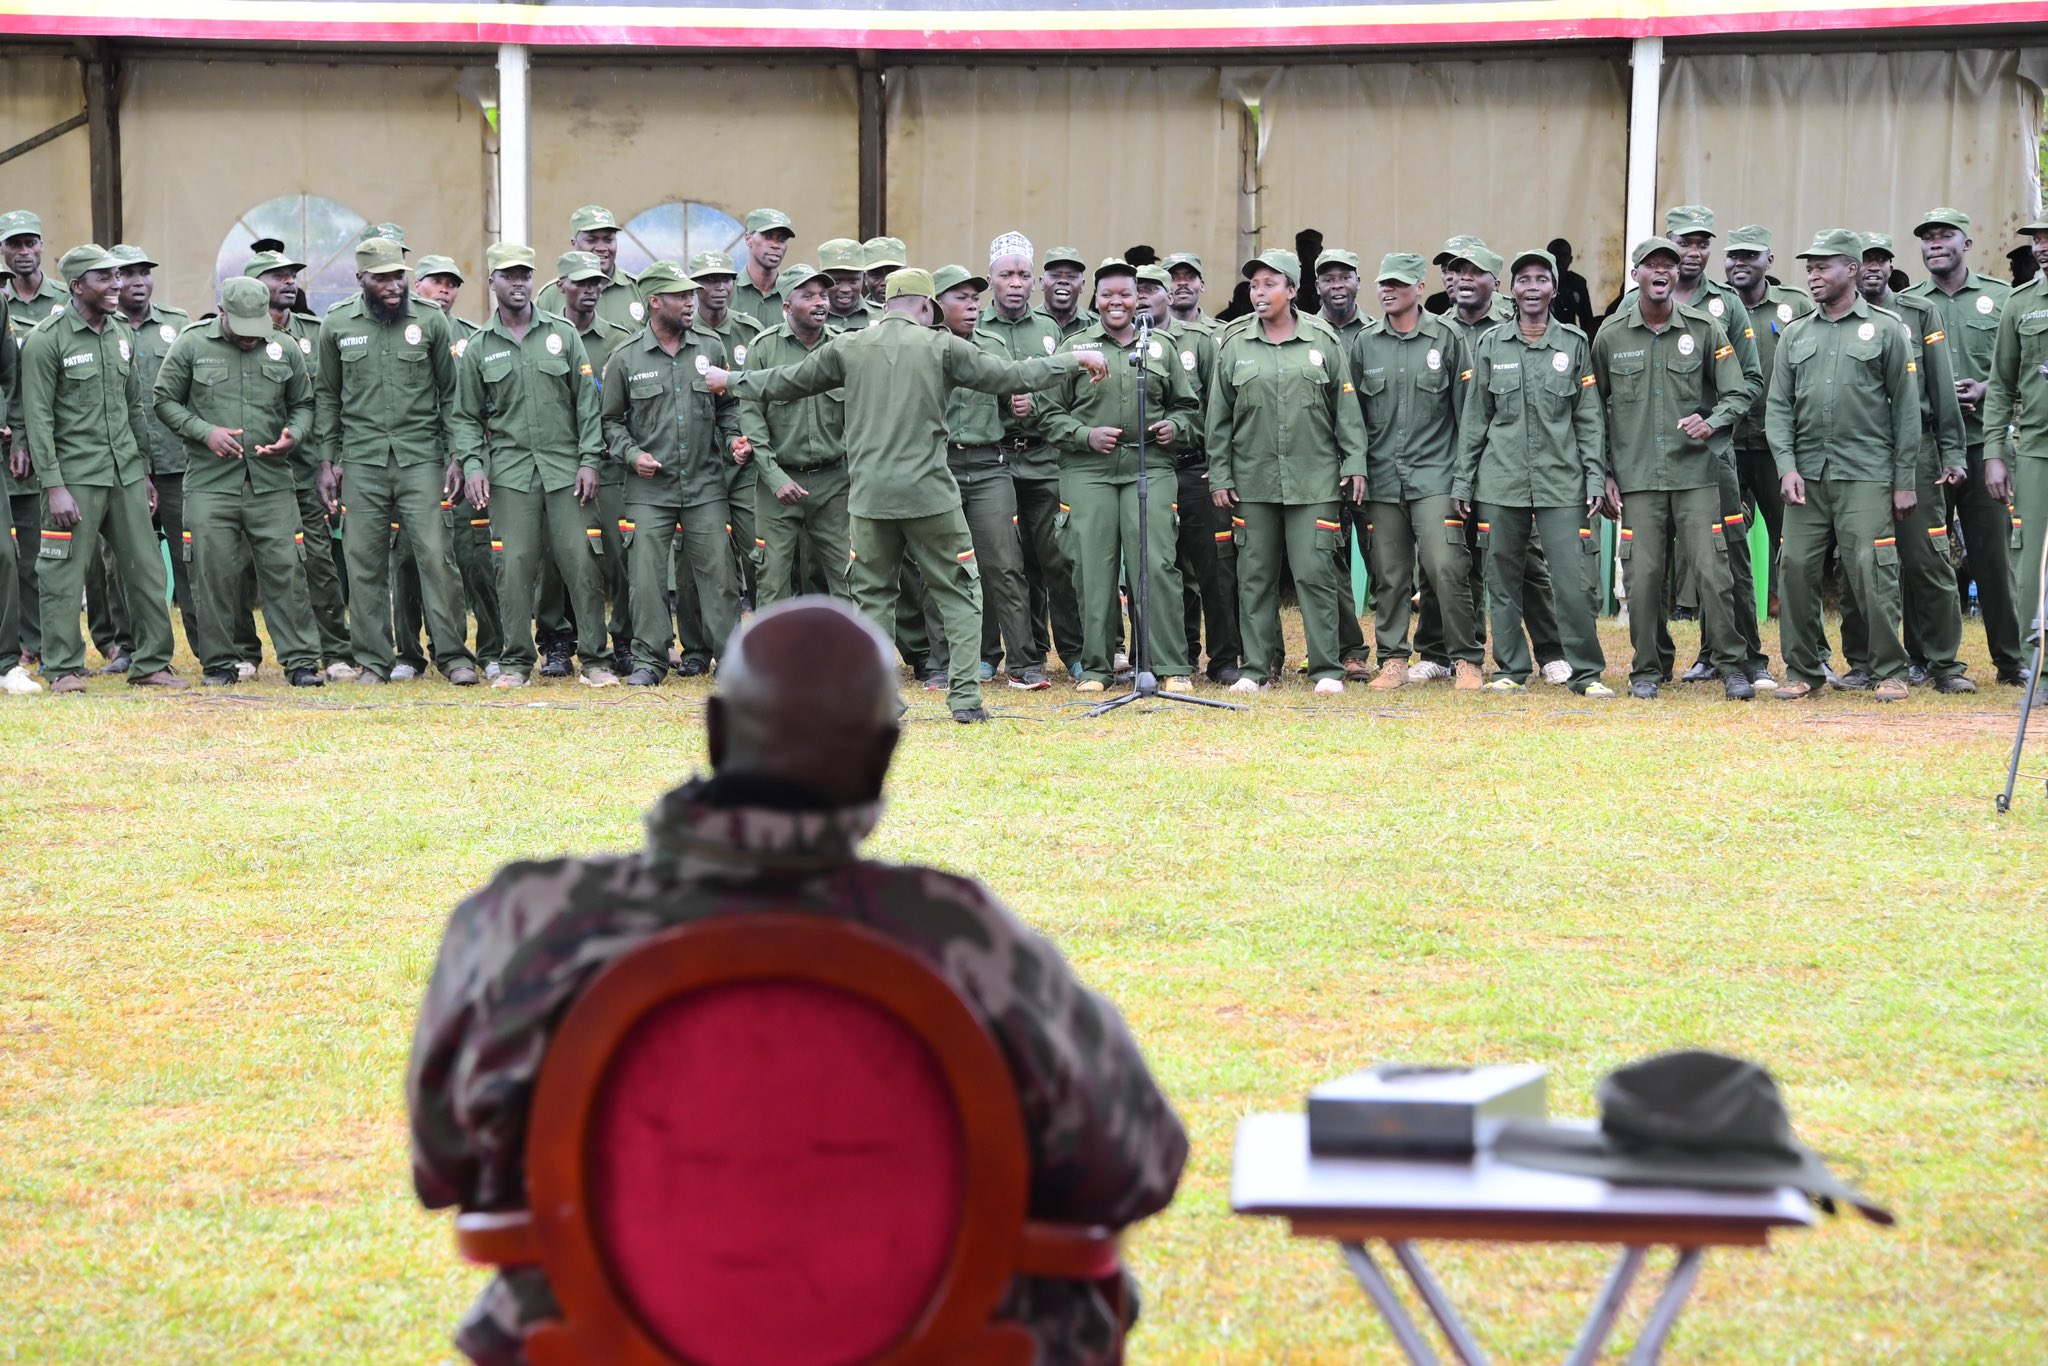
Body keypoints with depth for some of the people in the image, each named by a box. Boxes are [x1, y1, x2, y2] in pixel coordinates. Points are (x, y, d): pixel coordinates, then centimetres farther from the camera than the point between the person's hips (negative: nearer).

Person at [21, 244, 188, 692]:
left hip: (125, 474, 6)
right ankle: (64, 668, 6)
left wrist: (143, 471, 17)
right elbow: (38, 418, -10)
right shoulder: (46, 340, -8)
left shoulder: (122, 335, 12)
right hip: (75, 476, -6)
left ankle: (152, 663, 13)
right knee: (65, 574, -3)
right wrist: (53, 486, -16)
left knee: (147, 569, 5)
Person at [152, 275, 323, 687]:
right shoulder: (191, 346, 3)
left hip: (272, 480, 1)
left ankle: (301, 660, 1)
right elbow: (165, 401, 6)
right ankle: (220, 661, 11)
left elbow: (304, 403, 17)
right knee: (214, 574, 0)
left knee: (285, 571, -2)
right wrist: (205, 432, -8)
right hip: (210, 481, -1)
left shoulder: (285, 350, 9)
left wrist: (293, 435, -4)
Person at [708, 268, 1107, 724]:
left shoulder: (848, 348, 4)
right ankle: (965, 695, -2)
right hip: (930, 494, -2)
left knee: (874, 596, 13)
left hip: (869, 496, 2)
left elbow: (784, 382, 13)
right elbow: (1011, 377, -2)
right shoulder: (941, 346, -2)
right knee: (959, 594, 7)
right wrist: (1075, 360, 9)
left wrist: (729, 380, 31)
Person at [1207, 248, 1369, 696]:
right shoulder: (1233, 344, 6)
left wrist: (1354, 464, 0)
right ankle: (1259, 668, 12)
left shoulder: (1323, 341, 3)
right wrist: (1219, 475, 4)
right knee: (1255, 577, 5)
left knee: (1315, 574, -4)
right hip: (1252, 483, 2)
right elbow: (1218, 418, 8)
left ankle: (1327, 669, 3)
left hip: (1314, 482, -2)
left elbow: (1347, 409, 6)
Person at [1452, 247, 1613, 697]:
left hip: (1561, 480, -1)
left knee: (1574, 579, -7)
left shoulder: (1575, 344, 6)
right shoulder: (1491, 345, 8)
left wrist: (1595, 478, -1)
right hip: (1501, 480, 1)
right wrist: (1463, 481, 7)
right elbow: (1473, 418, 11)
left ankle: (1586, 672, 1)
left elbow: (1590, 418, 6)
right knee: (1502, 579, 5)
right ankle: (1512, 669, 15)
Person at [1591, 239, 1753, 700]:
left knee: (1712, 570, -5)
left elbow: (1737, 393, 5)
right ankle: (1646, 671, 11)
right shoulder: (1611, 335, 5)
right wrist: (1605, 472, 7)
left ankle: (1730, 666, 4)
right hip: (1638, 476, 1)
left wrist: (1711, 423, -16)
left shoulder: (1705, 329, 3)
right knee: (1644, 575, 0)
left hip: (1695, 472, 0)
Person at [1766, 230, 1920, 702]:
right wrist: (1787, 465, -3)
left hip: (1866, 475, -4)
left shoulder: (1885, 330, 5)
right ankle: (1801, 672, 9)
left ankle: (1890, 672, 1)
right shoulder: (1795, 336, 15)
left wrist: (1905, 481, -1)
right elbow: (1779, 407, 12)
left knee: (1872, 573, -8)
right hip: (1806, 476, 4)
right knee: (1797, 570, -1)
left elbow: (1906, 409, 4)